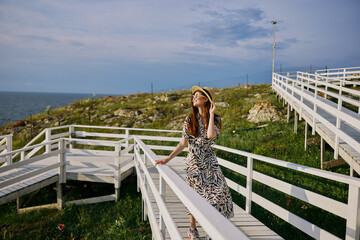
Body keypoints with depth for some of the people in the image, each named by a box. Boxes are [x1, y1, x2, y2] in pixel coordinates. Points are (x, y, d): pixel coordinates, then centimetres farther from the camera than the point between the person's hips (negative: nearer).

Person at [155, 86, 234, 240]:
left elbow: (211, 135, -24)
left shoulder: (215, 119, -2)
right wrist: (167, 159, -8)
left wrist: (211, 113, -15)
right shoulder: (189, 121, 2)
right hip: (194, 162, 1)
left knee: (217, 191, -9)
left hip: (209, 162, 0)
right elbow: (183, 144, 0)